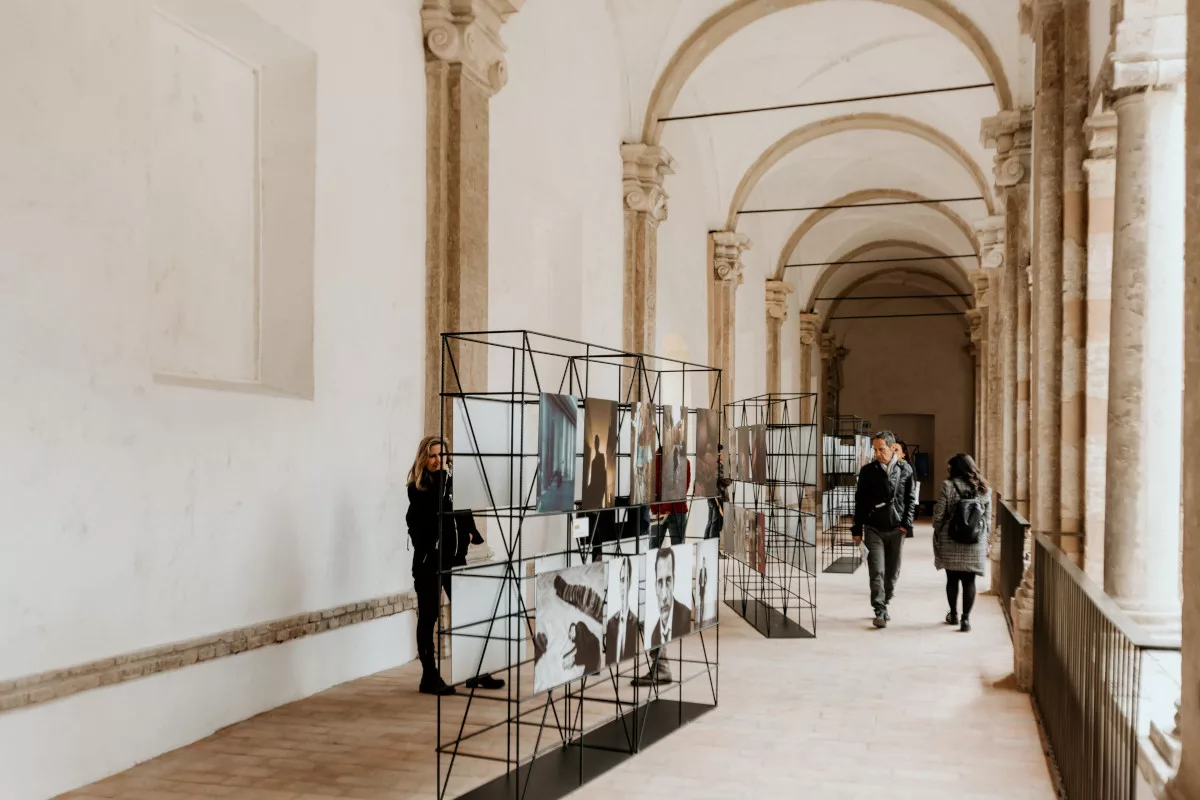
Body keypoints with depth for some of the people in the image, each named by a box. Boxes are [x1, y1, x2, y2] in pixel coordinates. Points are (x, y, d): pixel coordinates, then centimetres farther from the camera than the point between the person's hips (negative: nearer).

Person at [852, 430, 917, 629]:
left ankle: (884, 604, 25)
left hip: (896, 529, 1)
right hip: (874, 528, -1)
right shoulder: (868, 471, 0)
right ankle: (880, 612, -9)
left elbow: (910, 499, 7)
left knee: (892, 572, 9)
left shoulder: (905, 470, 2)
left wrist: (906, 524, -4)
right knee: (877, 571, -9)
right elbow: (860, 502, 3)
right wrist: (857, 530, 2)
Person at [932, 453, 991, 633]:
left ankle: (954, 615, 24)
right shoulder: (984, 490, 3)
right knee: (969, 580, 5)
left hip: (951, 541, -2)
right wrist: (985, 541, 16)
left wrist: (938, 534, 8)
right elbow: (988, 519, 7)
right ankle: (965, 618, 1)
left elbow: (938, 514, -8)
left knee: (952, 578, 12)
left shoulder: (948, 486, -9)